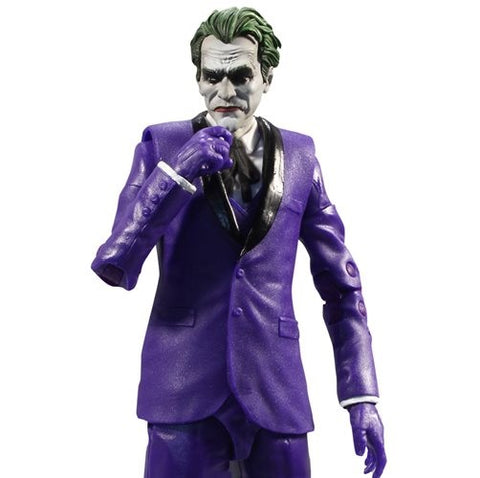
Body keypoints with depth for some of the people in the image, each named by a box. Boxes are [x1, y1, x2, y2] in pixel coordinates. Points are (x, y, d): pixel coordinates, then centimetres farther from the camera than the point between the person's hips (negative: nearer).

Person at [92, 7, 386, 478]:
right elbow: (114, 267, -6)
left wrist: (361, 396, 2)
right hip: (184, 387, -1)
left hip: (275, 389, 2)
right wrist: (176, 173, -17)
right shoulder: (162, 145, 1)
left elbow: (341, 283, 8)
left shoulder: (298, 155, 5)